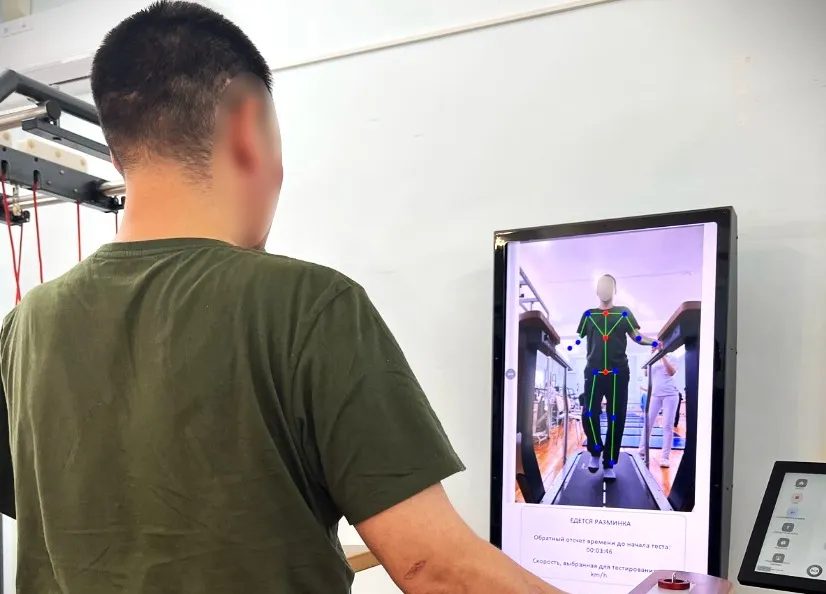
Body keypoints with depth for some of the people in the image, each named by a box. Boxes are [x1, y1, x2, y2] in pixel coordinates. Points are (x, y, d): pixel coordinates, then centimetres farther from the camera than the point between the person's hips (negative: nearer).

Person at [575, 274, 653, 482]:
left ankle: (609, 463, 9)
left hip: (618, 372, 0)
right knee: (589, 414, -8)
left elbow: (636, 336, 5)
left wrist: (654, 341, -13)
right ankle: (595, 452, 17)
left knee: (616, 418, 0)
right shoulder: (589, 315, 14)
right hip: (594, 372, 1)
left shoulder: (624, 313, 11)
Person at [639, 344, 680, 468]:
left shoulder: (671, 358, 6)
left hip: (670, 394, -3)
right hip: (655, 395, 3)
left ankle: (665, 457, -3)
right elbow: (646, 374, 2)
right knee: (648, 424, 1)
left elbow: (672, 372, -11)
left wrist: (663, 356, -12)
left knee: (668, 425, -5)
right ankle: (642, 452, 9)